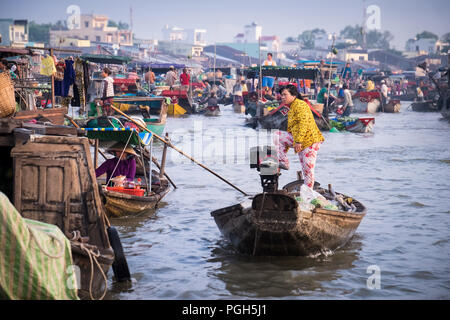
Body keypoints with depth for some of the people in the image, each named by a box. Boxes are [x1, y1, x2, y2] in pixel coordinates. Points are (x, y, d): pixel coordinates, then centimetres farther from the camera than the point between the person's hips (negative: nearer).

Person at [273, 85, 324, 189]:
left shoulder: (300, 104, -10)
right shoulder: (291, 108, 20)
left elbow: (304, 123, -22)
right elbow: (291, 129, 26)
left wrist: (298, 141, -27)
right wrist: (285, 148, 27)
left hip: (309, 139, -9)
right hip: (299, 141, 9)